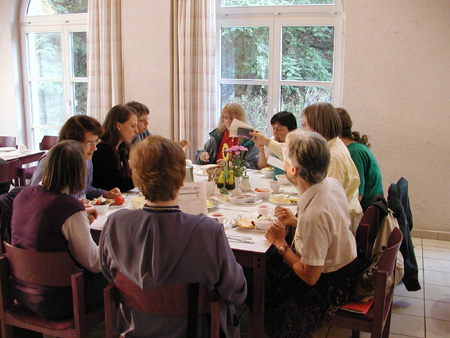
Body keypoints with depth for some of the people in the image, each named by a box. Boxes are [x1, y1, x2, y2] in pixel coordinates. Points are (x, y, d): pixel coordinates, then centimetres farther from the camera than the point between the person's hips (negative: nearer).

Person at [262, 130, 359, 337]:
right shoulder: (332, 183, -10)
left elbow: (310, 277, -26)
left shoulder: (314, 214, -36)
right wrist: (296, 222, 2)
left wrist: (280, 244, -17)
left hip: (327, 287, -8)